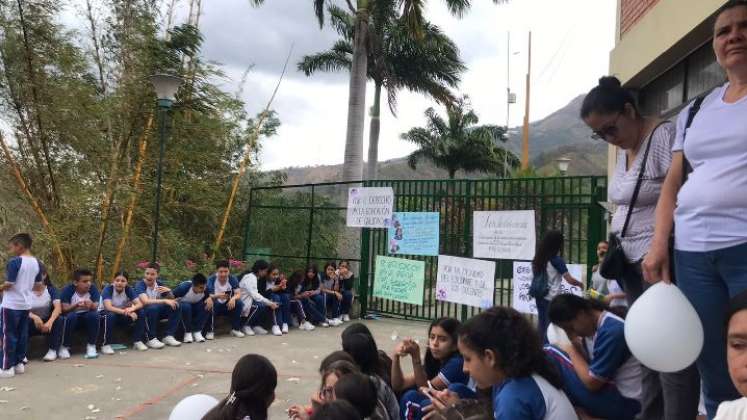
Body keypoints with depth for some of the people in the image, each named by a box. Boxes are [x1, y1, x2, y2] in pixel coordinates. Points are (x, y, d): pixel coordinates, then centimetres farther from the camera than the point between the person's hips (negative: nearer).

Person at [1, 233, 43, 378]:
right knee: (22, 335, 13)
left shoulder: (14, 262, -16)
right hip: (26, 304, 7)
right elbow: (38, 285, 12)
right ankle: (19, 363, 19)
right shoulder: (37, 263, 5)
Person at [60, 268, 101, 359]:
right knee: (71, 316, -34)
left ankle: (91, 346, -16)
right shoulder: (67, 290, -18)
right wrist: (76, 305, -43)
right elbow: (64, 309, -23)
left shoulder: (93, 288, -13)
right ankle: (65, 347, -15)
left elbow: (96, 307, -19)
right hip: (72, 318, -1)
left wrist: (91, 305, -44)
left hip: (87, 316, 1)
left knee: (94, 314, -30)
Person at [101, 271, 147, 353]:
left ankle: (137, 341, -10)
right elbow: (108, 307, -35)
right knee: (110, 315, -38)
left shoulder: (128, 289, -10)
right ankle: (106, 345, -26)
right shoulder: (108, 289, -21)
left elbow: (140, 304, -18)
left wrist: (131, 309, -41)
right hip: (108, 314, -4)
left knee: (141, 313, -19)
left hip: (123, 315, 4)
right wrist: (126, 312, -44)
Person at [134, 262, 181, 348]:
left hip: (158, 312, 5)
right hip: (144, 312, -5)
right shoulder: (140, 285, -16)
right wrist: (165, 301, -32)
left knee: (175, 305, -16)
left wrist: (169, 291, -18)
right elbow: (145, 301, -32)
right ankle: (151, 339, -23)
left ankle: (169, 336, -12)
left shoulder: (159, 284, 0)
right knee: (153, 307, -36)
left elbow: (172, 300, 3)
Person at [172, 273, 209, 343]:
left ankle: (197, 331, -15)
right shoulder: (184, 287, -30)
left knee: (207, 305, -26)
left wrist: (210, 300, -31)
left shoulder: (205, 288, -20)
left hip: (195, 308, 3)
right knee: (186, 306, -38)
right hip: (182, 306, -3)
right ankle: (188, 333, -20)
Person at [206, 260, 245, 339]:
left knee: (239, 303, -26)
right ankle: (210, 331, -17)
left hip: (228, 306, 2)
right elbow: (207, 295, -26)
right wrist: (217, 296, -48)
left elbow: (238, 294, -19)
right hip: (215, 307, -2)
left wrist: (233, 298, -43)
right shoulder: (211, 279, -17)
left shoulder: (233, 279, -11)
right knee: (210, 304, -34)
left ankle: (235, 329, -9)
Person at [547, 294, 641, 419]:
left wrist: (571, 352, -8)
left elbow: (592, 383, -22)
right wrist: (576, 345, -12)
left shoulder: (611, 331, -24)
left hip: (624, 403, -9)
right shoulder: (593, 325, 4)